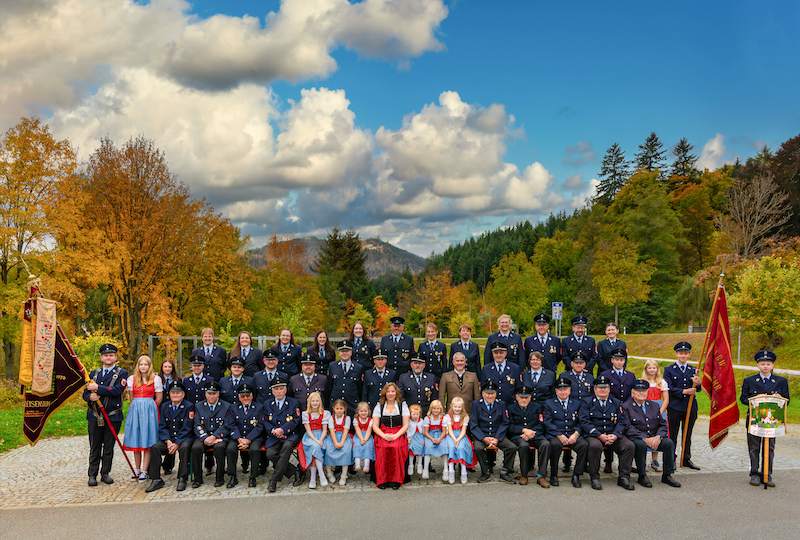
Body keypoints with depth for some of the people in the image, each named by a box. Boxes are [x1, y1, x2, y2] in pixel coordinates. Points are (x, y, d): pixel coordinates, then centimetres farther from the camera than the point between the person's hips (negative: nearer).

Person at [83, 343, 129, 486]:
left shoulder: (122, 373, 1)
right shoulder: (93, 373, 14)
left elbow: (118, 390, -15)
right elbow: (85, 393, 13)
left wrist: (97, 388, -17)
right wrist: (90, 397, -11)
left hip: (113, 416, -2)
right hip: (95, 416, 2)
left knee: (109, 447, 5)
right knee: (94, 447, 5)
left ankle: (105, 473, 17)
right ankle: (92, 475, 14)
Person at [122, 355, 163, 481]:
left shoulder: (155, 379, 0)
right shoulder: (131, 379, 8)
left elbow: (159, 399, 3)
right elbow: (131, 398, 14)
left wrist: (148, 409, 4)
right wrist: (137, 408, 10)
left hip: (150, 410, -3)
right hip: (135, 410, 3)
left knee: (147, 441, -4)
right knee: (135, 440, 5)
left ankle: (144, 471, 0)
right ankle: (137, 470, 15)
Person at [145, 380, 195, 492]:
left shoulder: (189, 407, -4)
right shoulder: (164, 406, 10)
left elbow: (187, 429, -11)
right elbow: (162, 426, 5)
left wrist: (177, 444, -21)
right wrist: (168, 441, -12)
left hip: (185, 438, -4)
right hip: (169, 438, 4)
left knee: (184, 448, -35)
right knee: (154, 448, -22)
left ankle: (182, 479, -26)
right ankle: (156, 480, -15)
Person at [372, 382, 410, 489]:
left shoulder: (403, 406, 13)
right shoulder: (379, 407, 14)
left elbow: (406, 425, 5)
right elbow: (375, 426, 8)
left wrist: (395, 435, -13)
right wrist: (384, 435, -12)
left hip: (399, 435, -1)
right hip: (382, 434, 1)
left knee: (396, 447, -35)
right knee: (383, 447, -33)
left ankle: (396, 480, -24)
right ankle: (382, 480, -24)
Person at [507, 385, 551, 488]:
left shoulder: (537, 407, 15)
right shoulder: (511, 408, 12)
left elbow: (541, 425, 6)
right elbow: (510, 427, 2)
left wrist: (530, 433, -11)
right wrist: (524, 430, -14)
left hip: (535, 435, 2)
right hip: (518, 436, -1)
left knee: (546, 444, -31)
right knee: (524, 445, -36)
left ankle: (541, 476, -24)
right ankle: (523, 475, -16)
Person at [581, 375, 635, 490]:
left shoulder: (616, 403, 17)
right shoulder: (587, 402, 6)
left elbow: (621, 422, 8)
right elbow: (585, 423, -4)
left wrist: (614, 435, -12)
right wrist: (600, 436, -16)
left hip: (613, 435, 3)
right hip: (594, 435, -3)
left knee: (629, 445, -23)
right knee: (595, 446, -36)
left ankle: (624, 478, -11)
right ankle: (594, 478, -19)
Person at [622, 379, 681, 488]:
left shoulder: (654, 406, 16)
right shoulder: (626, 407, -2)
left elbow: (663, 424, 10)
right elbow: (628, 428, -11)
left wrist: (658, 437, -12)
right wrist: (645, 439, -22)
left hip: (654, 438, 5)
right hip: (636, 438, -5)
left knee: (669, 442, -22)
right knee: (641, 445, -37)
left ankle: (667, 475, -7)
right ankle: (642, 476, -18)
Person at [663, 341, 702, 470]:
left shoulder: (693, 371, 12)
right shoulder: (669, 370, 2)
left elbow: (697, 389, 1)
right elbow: (669, 388, -7)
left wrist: (697, 384, -22)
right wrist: (684, 391, -18)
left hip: (690, 408, 3)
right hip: (674, 408, -3)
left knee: (687, 436, 11)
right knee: (672, 436, 1)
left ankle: (686, 459, 22)